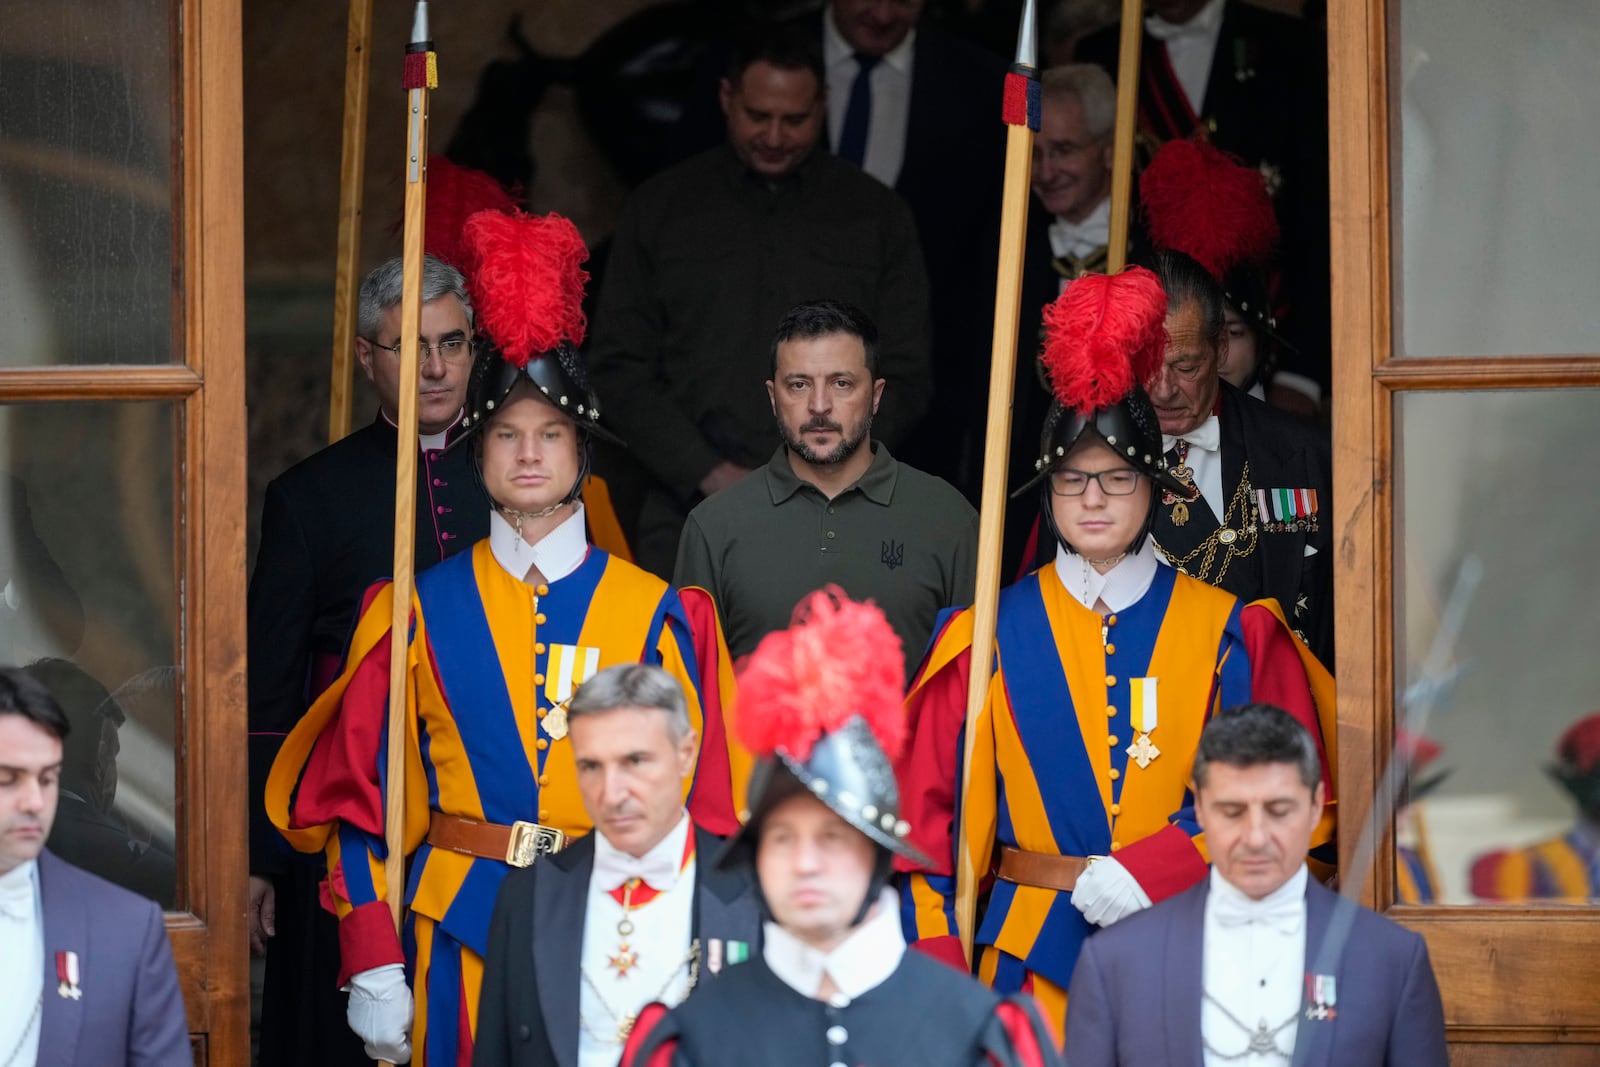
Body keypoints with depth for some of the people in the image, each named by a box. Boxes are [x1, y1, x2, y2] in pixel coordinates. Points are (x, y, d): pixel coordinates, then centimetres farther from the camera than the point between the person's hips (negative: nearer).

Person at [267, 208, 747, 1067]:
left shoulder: (656, 614, 3)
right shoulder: (421, 613, 3)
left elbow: (694, 798, 3)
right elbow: (359, 800, 3)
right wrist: (373, 969, -5)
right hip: (457, 940, 0)